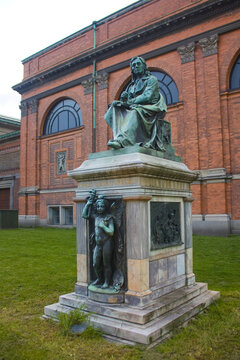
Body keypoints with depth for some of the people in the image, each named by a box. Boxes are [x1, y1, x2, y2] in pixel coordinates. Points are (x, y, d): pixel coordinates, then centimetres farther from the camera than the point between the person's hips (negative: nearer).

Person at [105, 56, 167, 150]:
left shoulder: (151, 79, 7)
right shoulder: (132, 84, 25)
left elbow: (147, 97, -10)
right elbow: (127, 100, 16)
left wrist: (130, 102, -13)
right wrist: (123, 99, -9)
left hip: (149, 109, -5)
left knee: (134, 111, -39)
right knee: (116, 109, -20)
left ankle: (121, 139, -53)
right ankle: (118, 138, -38)